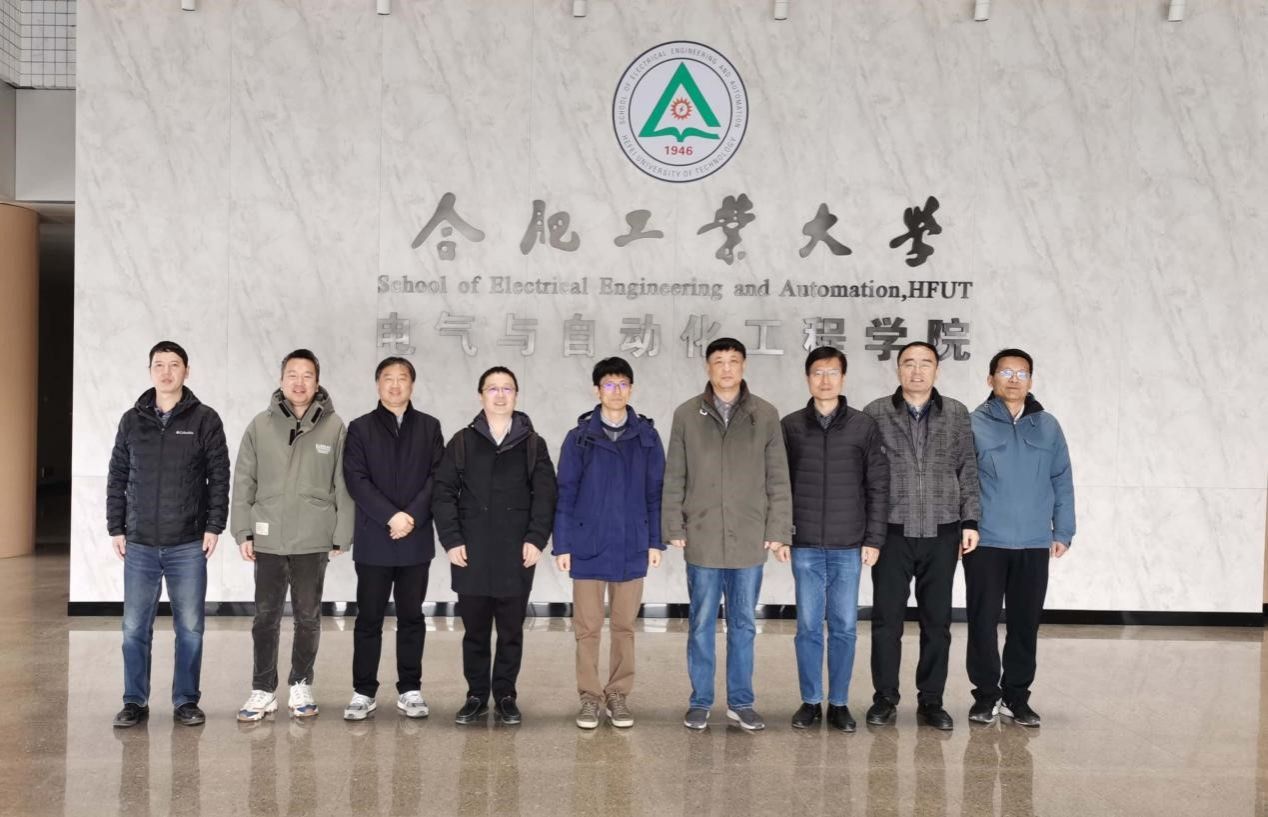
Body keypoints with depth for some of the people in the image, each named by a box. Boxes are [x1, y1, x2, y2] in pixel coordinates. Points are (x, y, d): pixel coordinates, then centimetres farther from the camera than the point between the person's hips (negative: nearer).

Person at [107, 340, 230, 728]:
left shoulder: (205, 419, 0)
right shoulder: (132, 420, 7)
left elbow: (219, 477, -1)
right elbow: (117, 478, 10)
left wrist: (214, 527, -6)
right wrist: (116, 528, 5)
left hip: (188, 546, -2)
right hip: (140, 545, 2)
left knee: (190, 628, 5)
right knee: (135, 628, 6)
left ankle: (186, 701, 17)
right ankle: (135, 702, 18)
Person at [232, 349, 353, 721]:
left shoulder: (334, 427, -1)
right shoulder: (261, 425, 2)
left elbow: (344, 485, -1)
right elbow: (244, 481, 3)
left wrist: (341, 535, -3)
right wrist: (243, 531, -1)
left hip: (313, 540, -1)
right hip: (268, 539, 1)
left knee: (308, 617, 10)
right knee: (266, 617, 8)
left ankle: (301, 685, 24)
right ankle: (263, 690, 19)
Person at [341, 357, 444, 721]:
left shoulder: (429, 427, 9)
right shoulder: (360, 428, 5)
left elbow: (437, 477, 0)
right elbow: (356, 480, -5)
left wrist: (412, 516, -13)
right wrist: (391, 516, -15)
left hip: (416, 540, 1)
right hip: (373, 541, -1)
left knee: (411, 616, 8)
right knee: (369, 618, 4)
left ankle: (410, 690, 16)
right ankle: (363, 691, 12)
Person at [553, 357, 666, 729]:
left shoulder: (646, 436, 3)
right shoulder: (580, 437, 0)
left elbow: (655, 492, 6)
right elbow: (565, 494, 0)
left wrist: (656, 541, 1)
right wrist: (562, 545, -3)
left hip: (631, 548, 1)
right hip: (588, 547, -1)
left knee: (624, 626, 9)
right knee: (587, 627, 4)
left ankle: (618, 695, 20)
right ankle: (590, 696, 15)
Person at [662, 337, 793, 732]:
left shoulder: (765, 415, 2)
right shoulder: (686, 414, 2)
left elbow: (778, 479, 3)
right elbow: (674, 478, 4)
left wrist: (778, 531, -1)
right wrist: (674, 528, -1)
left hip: (749, 539, 0)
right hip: (702, 538, 0)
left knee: (743, 624, 9)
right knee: (702, 623, 8)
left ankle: (740, 702, 20)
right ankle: (700, 701, 19)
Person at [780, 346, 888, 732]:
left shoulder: (864, 426, 2)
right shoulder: (791, 426, 4)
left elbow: (878, 486, 2)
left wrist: (873, 539, -2)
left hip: (849, 547, 0)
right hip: (805, 545, 0)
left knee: (844, 627, 5)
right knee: (808, 626, 5)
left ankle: (839, 703, 16)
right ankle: (810, 701, 17)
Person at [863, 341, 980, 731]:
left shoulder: (957, 415, 7)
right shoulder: (876, 414, 2)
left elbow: (968, 471, 8)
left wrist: (970, 520, 1)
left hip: (941, 532, 2)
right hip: (893, 531, -1)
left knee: (937, 621, 7)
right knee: (887, 619, 4)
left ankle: (931, 701, 18)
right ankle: (885, 699, 17)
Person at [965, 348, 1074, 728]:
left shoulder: (1048, 426, 8)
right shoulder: (973, 425, -1)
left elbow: (1062, 482, 10)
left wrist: (1062, 531, 6)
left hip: (1034, 545, 2)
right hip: (985, 543, -2)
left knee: (1025, 623, 8)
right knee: (983, 621, 3)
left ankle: (1017, 695, 20)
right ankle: (986, 694, 16)